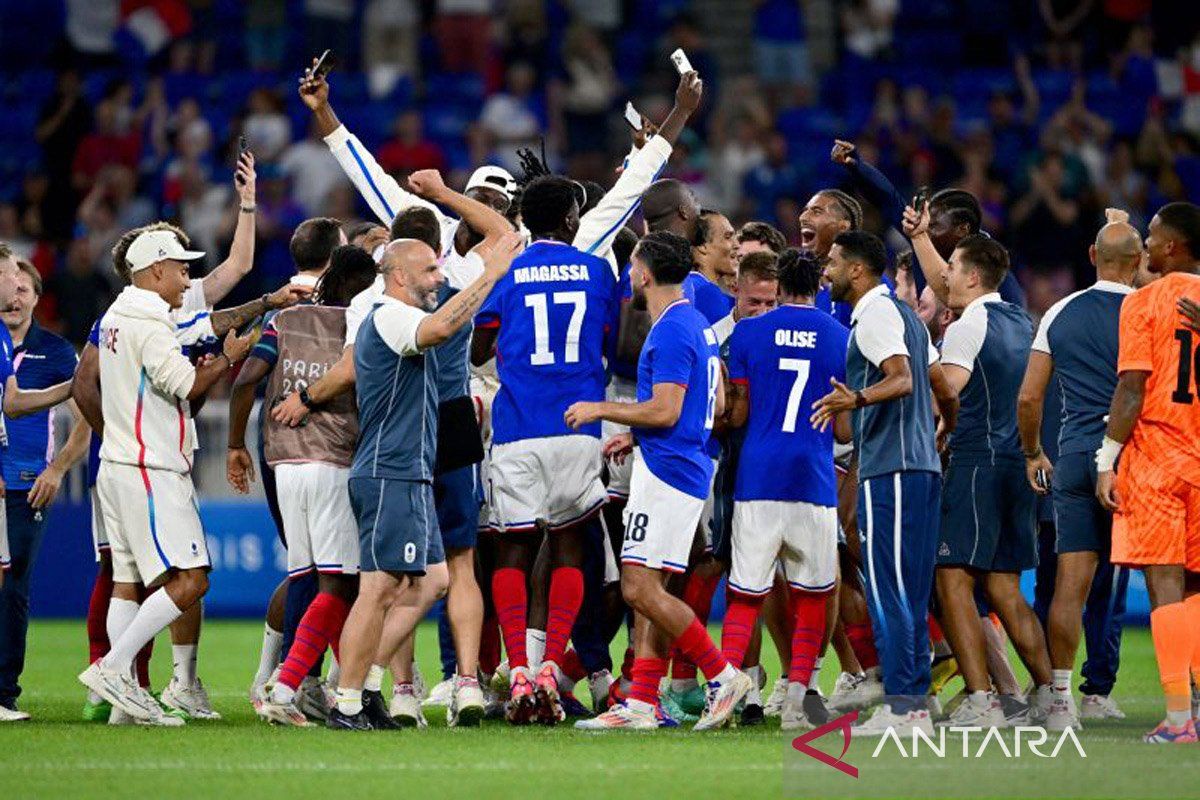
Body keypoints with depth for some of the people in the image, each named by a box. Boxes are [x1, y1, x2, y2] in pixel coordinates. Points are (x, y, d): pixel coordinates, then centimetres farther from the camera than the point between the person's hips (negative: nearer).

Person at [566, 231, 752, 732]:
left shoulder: (670, 331, -15)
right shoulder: (696, 324, 16)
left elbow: (664, 411, -21)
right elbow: (716, 405, 22)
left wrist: (599, 410, -8)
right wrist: (638, 436, 24)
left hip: (667, 468, -10)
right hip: (681, 467, 10)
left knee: (641, 588, -11)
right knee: (644, 589, 8)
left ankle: (722, 675, -5)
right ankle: (641, 704, 6)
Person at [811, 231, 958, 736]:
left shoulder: (875, 313, -8)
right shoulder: (904, 314, 22)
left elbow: (902, 377, -23)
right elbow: (946, 393, 25)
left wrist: (856, 399, -39)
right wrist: (948, 437, 41)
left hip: (888, 471, -10)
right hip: (921, 466, 10)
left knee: (887, 591, -10)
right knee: (908, 594, 9)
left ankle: (901, 706, -13)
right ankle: (914, 704, 9)